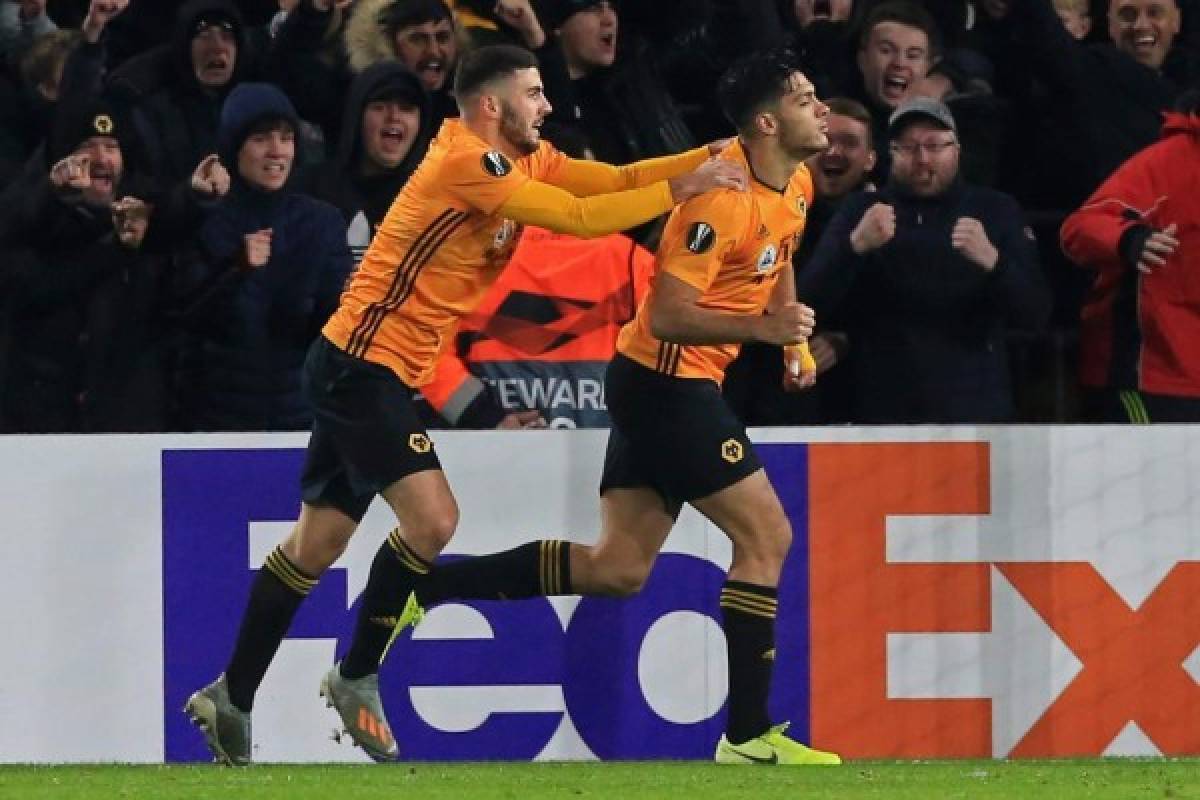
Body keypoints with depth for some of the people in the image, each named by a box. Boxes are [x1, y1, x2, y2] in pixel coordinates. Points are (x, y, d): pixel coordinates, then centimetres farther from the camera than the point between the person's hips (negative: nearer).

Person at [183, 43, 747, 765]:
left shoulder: (525, 161, 10)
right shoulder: (467, 162, -19)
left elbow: (614, 180, 4)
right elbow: (576, 216, -23)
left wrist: (706, 159, -9)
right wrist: (681, 190, -19)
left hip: (364, 372, 10)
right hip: (365, 363, -10)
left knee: (317, 544, 12)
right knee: (432, 518, -17)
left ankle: (231, 698, 18)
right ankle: (358, 676, -2)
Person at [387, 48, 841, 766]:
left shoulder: (797, 188, 8)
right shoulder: (723, 197, -21)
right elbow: (667, 315, -23)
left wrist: (795, 341, 18)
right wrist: (762, 328, -31)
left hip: (660, 389, 9)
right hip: (666, 379, -9)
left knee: (618, 569, 7)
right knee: (767, 536, -8)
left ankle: (420, 586, 9)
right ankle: (749, 735, -5)